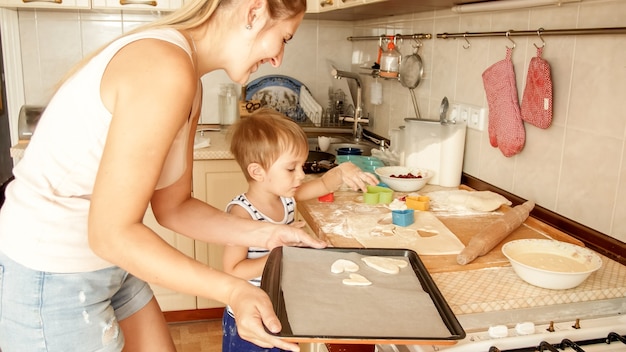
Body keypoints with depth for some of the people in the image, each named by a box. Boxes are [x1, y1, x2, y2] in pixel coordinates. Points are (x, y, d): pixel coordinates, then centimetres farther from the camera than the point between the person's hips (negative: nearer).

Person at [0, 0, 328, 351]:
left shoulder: (189, 83, 4)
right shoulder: (166, 70, -26)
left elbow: (173, 206, 6)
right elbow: (112, 234, -25)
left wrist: (265, 234, -1)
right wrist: (233, 290, -27)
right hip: (48, 284, -8)